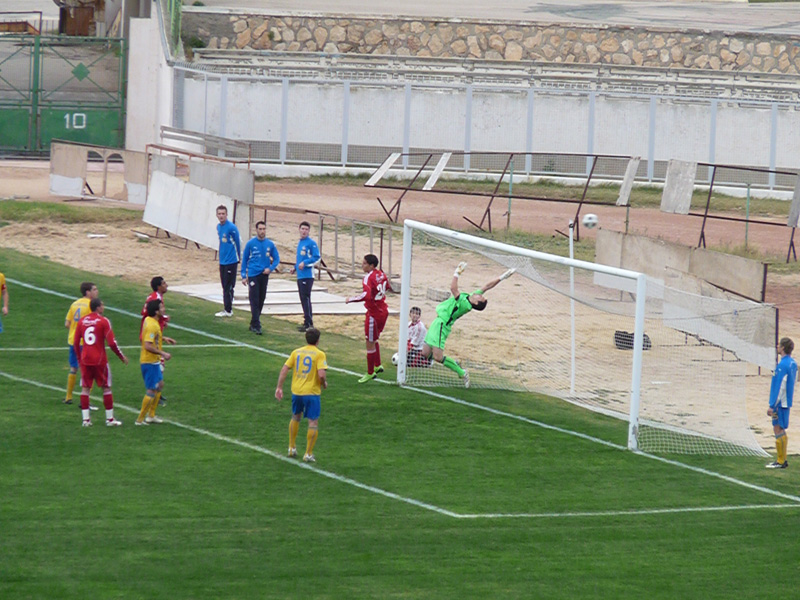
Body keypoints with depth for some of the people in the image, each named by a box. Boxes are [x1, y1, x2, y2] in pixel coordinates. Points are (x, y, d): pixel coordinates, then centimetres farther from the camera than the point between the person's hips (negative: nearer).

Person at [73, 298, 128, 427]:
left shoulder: (82, 321, 6)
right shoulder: (103, 321, -7)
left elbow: (76, 343, 9)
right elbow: (112, 343, -11)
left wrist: (79, 358, 21)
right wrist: (122, 356, 1)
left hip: (85, 359, 4)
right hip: (100, 360, -4)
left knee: (85, 388, 7)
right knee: (106, 388, 6)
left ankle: (86, 419, 2)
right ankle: (110, 419, 8)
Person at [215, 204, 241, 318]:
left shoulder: (232, 228, -15)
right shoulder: (218, 227, 9)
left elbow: (238, 243, -8)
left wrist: (238, 258, 1)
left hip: (231, 261, -8)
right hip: (222, 261, 8)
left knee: (228, 287, -4)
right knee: (225, 286, 11)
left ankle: (228, 310, 1)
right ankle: (227, 309, 18)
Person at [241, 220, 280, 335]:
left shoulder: (270, 244, 4)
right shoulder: (250, 244, -2)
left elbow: (277, 259, 11)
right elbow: (244, 260, 3)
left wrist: (270, 268, -7)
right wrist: (244, 276, -1)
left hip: (264, 276, 3)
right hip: (253, 275, -3)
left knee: (261, 300, 9)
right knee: (254, 301, -9)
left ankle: (254, 324, 21)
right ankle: (256, 325, -11)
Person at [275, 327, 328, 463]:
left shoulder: (296, 352, 6)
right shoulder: (319, 354, -8)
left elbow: (284, 369, 2)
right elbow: (321, 374, -19)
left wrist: (279, 387, 6)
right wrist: (324, 383, 2)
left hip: (296, 391, 5)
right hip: (312, 392, -5)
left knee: (295, 418, 25)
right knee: (313, 423, 3)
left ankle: (292, 448, 31)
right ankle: (308, 454, 1)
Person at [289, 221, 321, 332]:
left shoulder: (311, 243, -9)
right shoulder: (299, 243, 17)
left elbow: (317, 257, -13)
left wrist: (304, 263, -21)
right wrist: (295, 267, 14)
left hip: (307, 275, -9)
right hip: (300, 276, 9)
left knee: (306, 298, -10)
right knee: (303, 299, 12)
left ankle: (308, 323, -9)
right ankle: (308, 322, 18)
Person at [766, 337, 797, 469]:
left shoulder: (782, 365, -19)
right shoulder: (792, 363, 10)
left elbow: (778, 387, -20)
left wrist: (772, 405, -17)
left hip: (780, 402, -9)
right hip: (787, 402, 9)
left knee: (778, 429, -5)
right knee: (780, 430, 15)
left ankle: (781, 461, -3)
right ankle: (782, 459, 18)